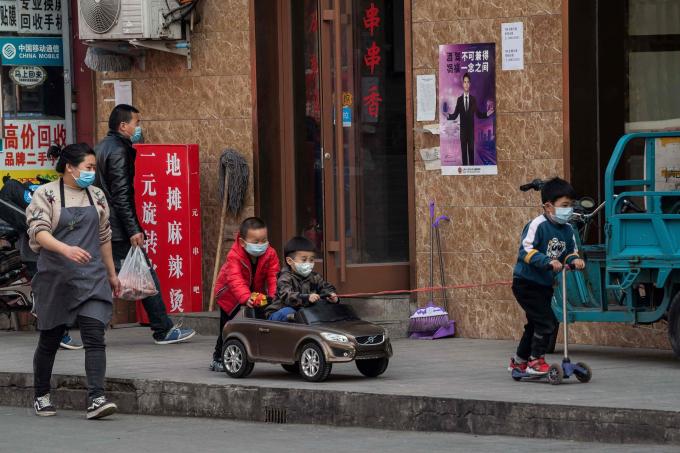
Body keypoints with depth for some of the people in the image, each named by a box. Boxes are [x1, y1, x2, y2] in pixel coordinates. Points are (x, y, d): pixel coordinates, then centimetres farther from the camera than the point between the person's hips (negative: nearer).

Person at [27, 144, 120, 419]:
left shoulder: (96, 196, 12)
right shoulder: (46, 195, -4)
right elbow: (39, 232, -16)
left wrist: (111, 273, 22)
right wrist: (65, 249, -32)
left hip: (92, 278, 3)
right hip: (56, 279, -3)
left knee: (95, 337, -12)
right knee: (50, 340, 9)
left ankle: (96, 399, -18)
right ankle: (41, 396, 26)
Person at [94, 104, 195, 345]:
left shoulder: (100, 148, 18)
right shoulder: (119, 151, -12)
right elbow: (121, 194, -19)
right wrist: (133, 230, -21)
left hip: (99, 229, 9)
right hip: (118, 229, -9)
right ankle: (163, 330, 3)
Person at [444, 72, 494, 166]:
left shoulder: (473, 99, 3)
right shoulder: (459, 99, 4)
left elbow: (478, 114, 4)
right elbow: (455, 115, 2)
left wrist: (487, 114, -10)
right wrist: (448, 116, -16)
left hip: (471, 128, -1)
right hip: (463, 129, 1)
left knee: (471, 149, 0)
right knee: (463, 150, 2)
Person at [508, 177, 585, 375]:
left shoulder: (567, 230, 3)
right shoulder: (538, 225, -19)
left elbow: (570, 252, 11)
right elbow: (526, 250, -26)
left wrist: (574, 259, -12)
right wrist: (548, 261, -36)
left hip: (545, 284, 9)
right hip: (526, 283, -9)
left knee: (535, 324, 20)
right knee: (546, 322, -15)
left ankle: (519, 361, 36)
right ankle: (536, 361, -3)